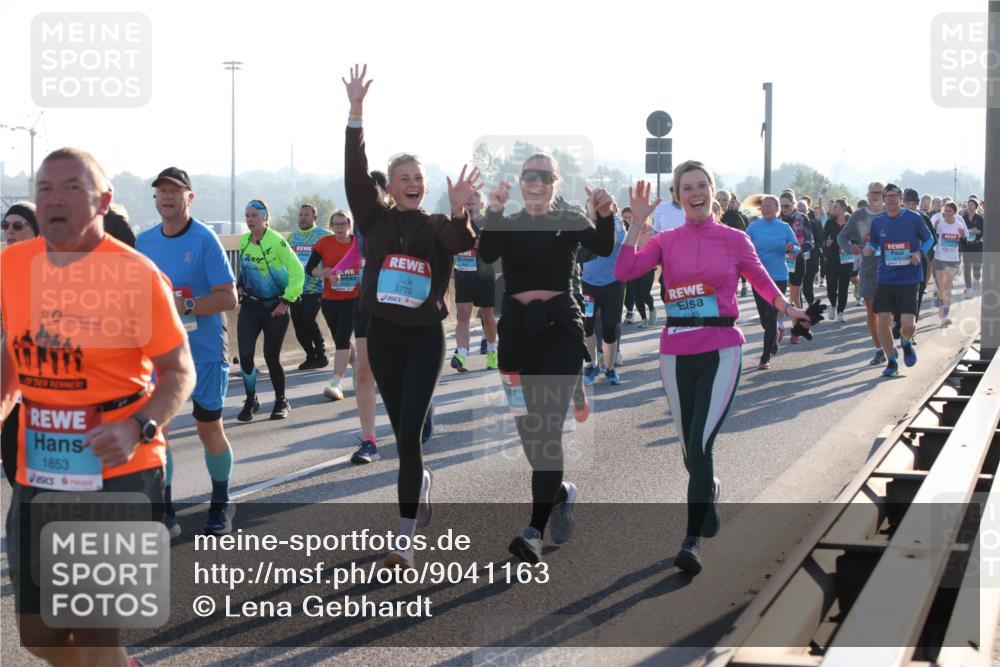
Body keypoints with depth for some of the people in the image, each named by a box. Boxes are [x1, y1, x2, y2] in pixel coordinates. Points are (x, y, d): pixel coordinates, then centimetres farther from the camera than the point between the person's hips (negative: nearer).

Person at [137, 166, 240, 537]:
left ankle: (221, 505, 27)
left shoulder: (205, 239, -11)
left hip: (205, 351, -4)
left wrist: (186, 305, -24)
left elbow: (228, 297, -14)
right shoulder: (144, 242, 5)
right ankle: (164, 513, 4)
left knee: (209, 428, 7)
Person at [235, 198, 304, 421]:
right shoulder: (243, 241, 3)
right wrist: (240, 286, 7)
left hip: (275, 308, -4)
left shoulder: (277, 241, -15)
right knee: (245, 354, -6)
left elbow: (297, 272, -13)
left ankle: (281, 403, 19)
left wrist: (287, 301, -13)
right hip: (250, 306, 4)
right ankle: (251, 401, 13)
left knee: (271, 357, -2)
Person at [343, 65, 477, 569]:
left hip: (425, 339, -3)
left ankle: (405, 542, -9)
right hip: (383, 336, 3)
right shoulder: (376, 219, 2)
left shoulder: (437, 226, -1)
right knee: (401, 432, 14)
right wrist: (356, 111, -20)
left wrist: (458, 210, -44)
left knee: (409, 435, -9)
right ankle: (422, 484, 46)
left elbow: (463, 243, -23)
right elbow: (354, 172, -10)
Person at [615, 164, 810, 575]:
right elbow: (623, 272, -10)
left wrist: (789, 310, 13)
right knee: (690, 449, 12)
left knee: (700, 445, -16)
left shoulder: (734, 240, 2)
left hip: (721, 352, -3)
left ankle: (693, 540, -10)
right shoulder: (666, 241, 4)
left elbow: (761, 280, 17)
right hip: (676, 353, 3)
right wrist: (638, 221, -11)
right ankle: (709, 491, 46)